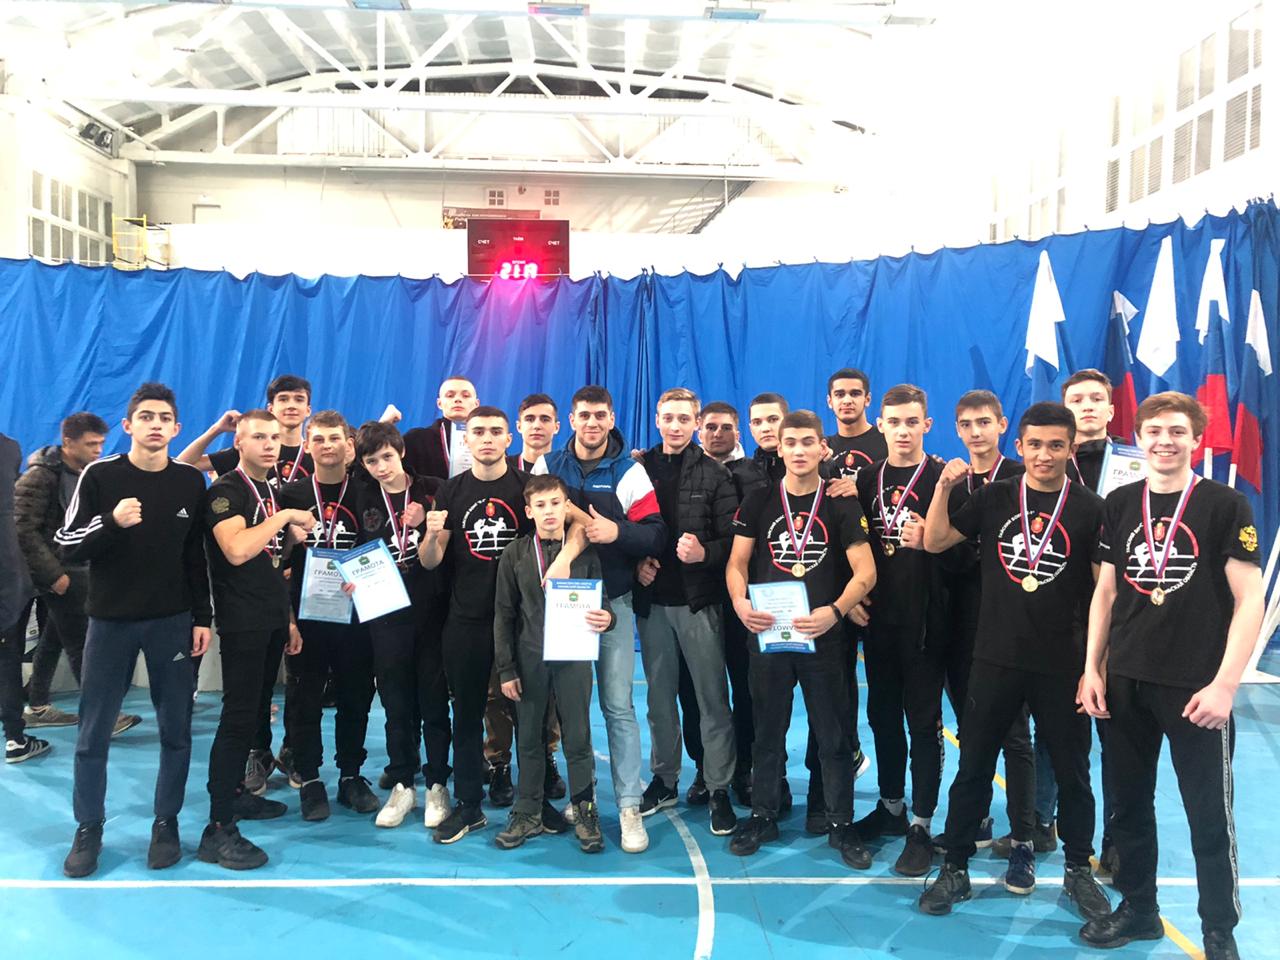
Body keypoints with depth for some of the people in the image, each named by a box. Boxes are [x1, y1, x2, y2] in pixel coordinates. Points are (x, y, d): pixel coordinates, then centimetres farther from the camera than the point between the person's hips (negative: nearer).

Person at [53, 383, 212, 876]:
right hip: (110, 619, -1)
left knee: (176, 731, 5)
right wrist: (111, 522, -22)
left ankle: (166, 824, 20)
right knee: (93, 734, 5)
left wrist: (202, 617, 3)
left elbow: (197, 555, 6)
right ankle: (88, 830, 21)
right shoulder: (99, 476, -4)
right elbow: (65, 547, -5)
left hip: (173, 621, 1)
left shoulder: (191, 482, 2)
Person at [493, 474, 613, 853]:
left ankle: (584, 811, 20)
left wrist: (605, 618, -20)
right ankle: (528, 813, 23)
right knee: (529, 738, 10)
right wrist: (506, 669, -1)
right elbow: (504, 613, 3)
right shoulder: (515, 554, 1)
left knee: (578, 737, 5)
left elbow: (601, 601, 5)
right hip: (530, 658, 1)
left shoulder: (584, 552, 0)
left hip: (573, 655, -1)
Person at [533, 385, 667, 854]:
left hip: (612, 600, -2)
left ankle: (629, 806, 5)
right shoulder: (547, 466, 6)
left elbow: (656, 535, -5)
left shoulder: (629, 471, -1)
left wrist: (616, 531, -23)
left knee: (618, 704, -3)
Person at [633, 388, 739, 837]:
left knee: (713, 696, 1)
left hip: (700, 601, -3)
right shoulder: (638, 469, 6)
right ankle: (664, 779, 27)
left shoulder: (715, 474, -2)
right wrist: (635, 562, -6)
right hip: (652, 600, 3)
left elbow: (734, 538, -6)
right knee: (659, 694, 13)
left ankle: (719, 788, 12)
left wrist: (704, 553, -23)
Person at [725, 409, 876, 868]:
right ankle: (762, 816, 27)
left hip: (823, 636, -1)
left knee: (834, 735, 6)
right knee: (767, 731, 13)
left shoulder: (842, 504, -1)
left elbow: (865, 571, -7)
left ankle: (841, 824, 21)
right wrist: (740, 602, -18)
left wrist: (834, 611, -24)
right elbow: (737, 563, 2)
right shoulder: (758, 502, 3)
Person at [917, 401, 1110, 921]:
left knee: (1072, 770, 13)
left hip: (1063, 664, -1)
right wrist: (944, 486, -11)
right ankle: (955, 869, 21)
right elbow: (935, 542, 1)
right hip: (995, 658, 1)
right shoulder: (993, 497, 1)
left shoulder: (1090, 508, -3)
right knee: (973, 766, 8)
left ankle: (1078, 869, 33)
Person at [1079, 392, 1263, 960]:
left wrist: (1224, 684, -14)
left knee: (1209, 816, 5)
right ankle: (1139, 909, 32)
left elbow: (1249, 600, -7)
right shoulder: (1120, 504, 6)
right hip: (1124, 682, 4)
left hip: (1196, 686, -4)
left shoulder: (1225, 505, -5)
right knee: (1128, 805, 14)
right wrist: (1092, 668, 4)